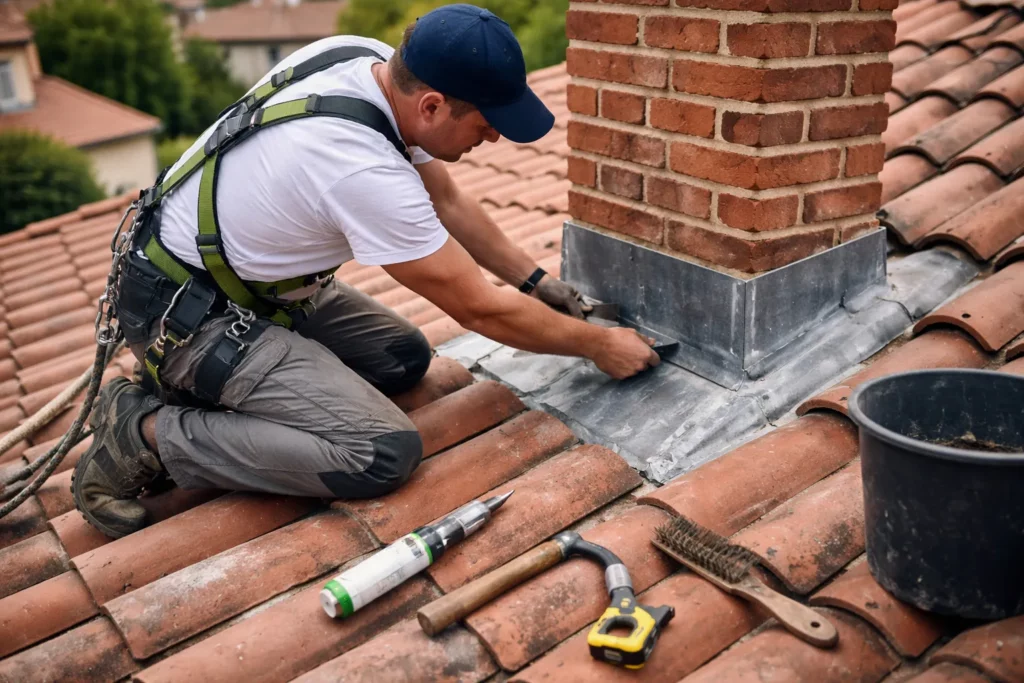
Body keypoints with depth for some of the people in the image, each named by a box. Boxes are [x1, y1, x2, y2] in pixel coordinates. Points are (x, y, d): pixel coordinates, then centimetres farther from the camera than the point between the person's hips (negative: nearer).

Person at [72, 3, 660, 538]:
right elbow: (482, 310, -21)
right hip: (188, 314, -9)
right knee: (385, 453, -18)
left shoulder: (366, 58, -8)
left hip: (256, 277, 9)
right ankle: (147, 432, -8)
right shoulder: (368, 173, -33)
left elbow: (447, 201, 7)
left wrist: (537, 280, 9)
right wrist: (600, 346, -7)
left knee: (407, 357, 9)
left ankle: (199, 387, 11)